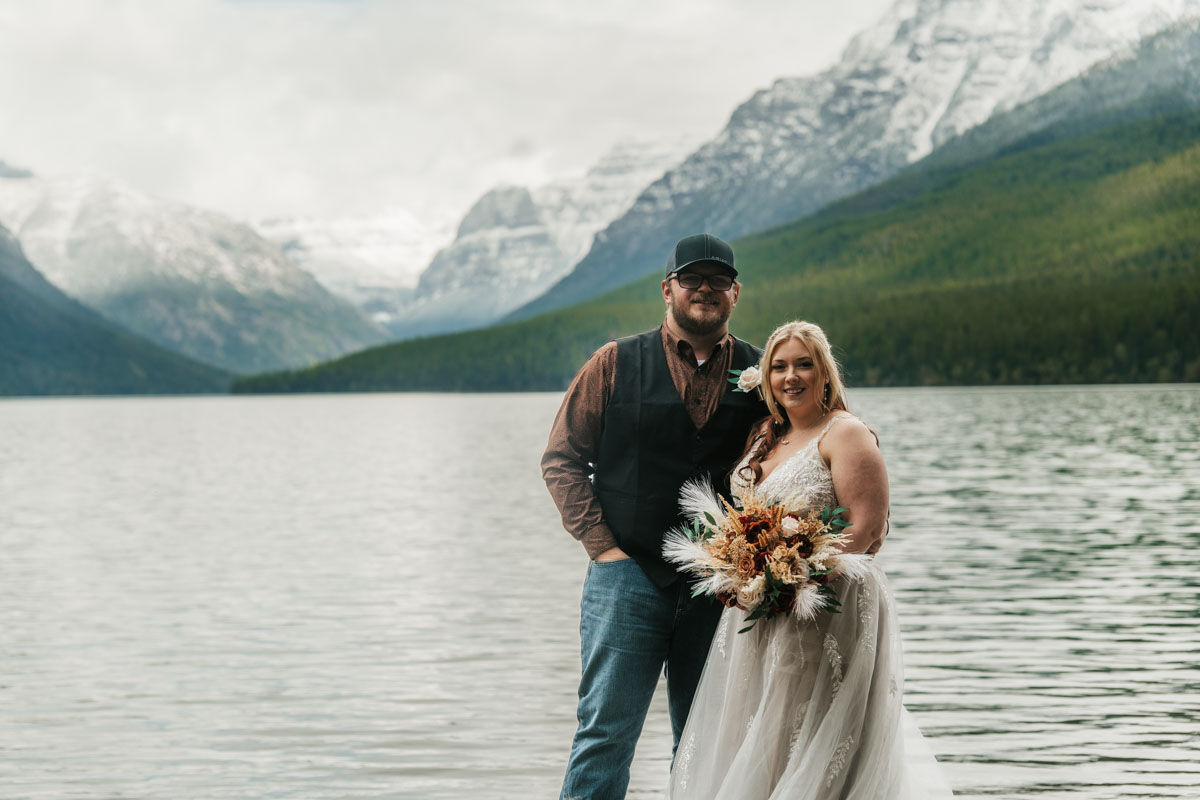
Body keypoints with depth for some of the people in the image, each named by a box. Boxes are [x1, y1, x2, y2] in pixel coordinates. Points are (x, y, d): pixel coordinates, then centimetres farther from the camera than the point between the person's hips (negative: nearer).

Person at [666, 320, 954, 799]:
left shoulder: (845, 434, -9)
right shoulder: (766, 437, 14)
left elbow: (866, 530, -16)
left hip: (826, 615, -8)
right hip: (758, 615, 8)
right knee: (748, 751, 10)